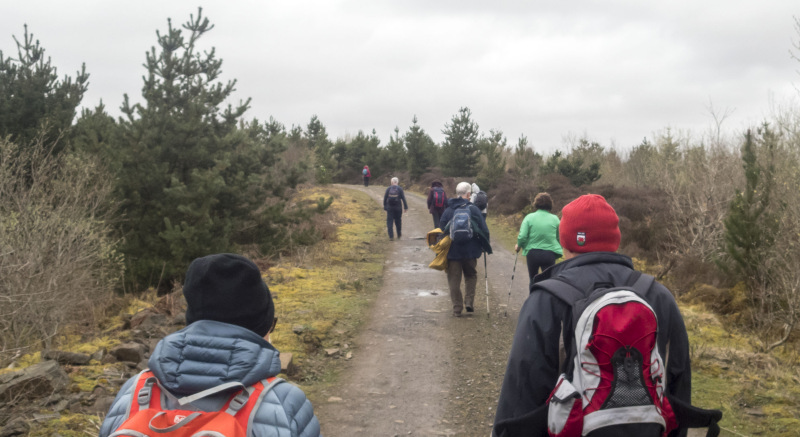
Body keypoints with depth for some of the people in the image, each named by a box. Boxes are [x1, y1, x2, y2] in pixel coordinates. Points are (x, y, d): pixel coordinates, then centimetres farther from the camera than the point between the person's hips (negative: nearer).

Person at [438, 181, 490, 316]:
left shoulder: (448, 210, -1)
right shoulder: (473, 209, -6)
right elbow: (484, 229, -6)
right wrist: (485, 245, 8)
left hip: (452, 251, 1)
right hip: (470, 251, 0)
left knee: (454, 280, 8)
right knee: (471, 276, 20)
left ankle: (457, 308, 8)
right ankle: (469, 302, 9)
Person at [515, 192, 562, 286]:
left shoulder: (529, 217, -5)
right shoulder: (555, 219, -3)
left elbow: (522, 237, -11)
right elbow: (559, 238, 1)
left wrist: (518, 246, 9)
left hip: (532, 253, 1)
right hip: (549, 253, 0)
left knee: (533, 279, 20)